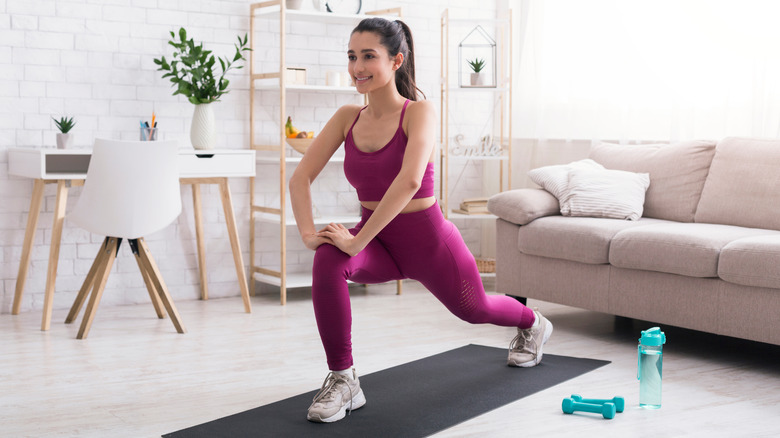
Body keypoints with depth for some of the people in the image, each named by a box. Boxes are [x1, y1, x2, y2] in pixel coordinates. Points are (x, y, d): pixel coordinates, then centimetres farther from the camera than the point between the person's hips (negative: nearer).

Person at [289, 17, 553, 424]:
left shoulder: (419, 112, -21)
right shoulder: (347, 117, -5)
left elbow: (410, 180, -37)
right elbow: (301, 176, -7)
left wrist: (357, 240, -39)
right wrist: (308, 232, -25)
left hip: (428, 240, -3)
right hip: (378, 242, 3)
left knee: (474, 309, 23)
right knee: (327, 260, -31)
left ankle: (531, 323, 61)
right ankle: (342, 381, -19)